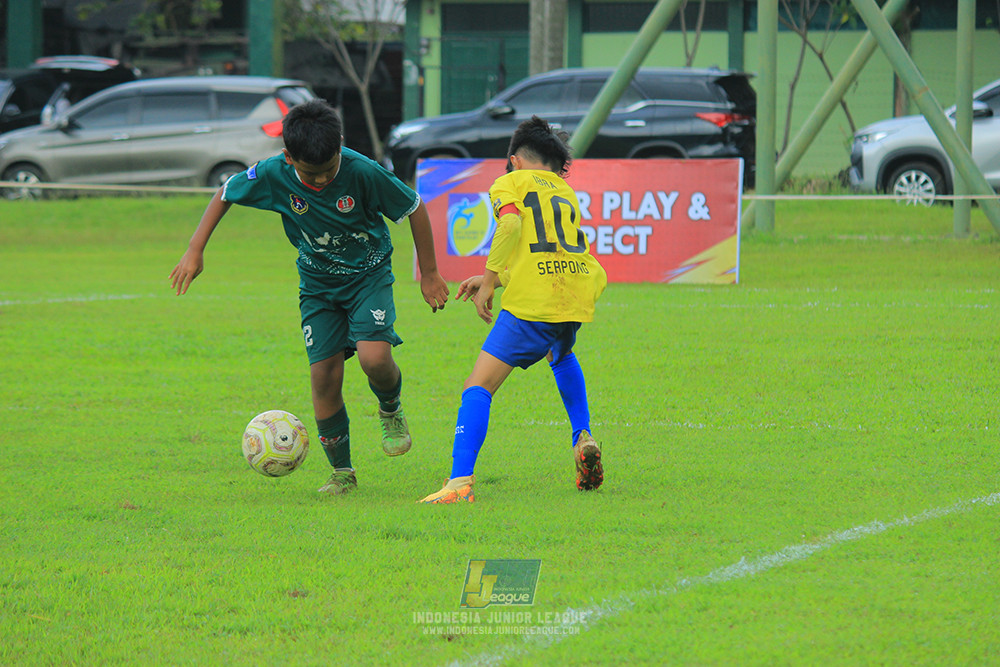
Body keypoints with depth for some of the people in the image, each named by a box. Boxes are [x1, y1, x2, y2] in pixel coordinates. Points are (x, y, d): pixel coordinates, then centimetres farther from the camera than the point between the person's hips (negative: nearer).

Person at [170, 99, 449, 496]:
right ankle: (342, 473, 9)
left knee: (374, 358, -25)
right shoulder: (274, 175, -20)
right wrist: (195, 251, -4)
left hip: (368, 275, -2)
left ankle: (391, 410, 10)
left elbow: (414, 208, -11)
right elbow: (225, 194, 0)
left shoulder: (362, 172, -27)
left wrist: (429, 274, -4)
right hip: (317, 284, 2)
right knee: (324, 377, -8)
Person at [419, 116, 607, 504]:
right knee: (561, 355, 40)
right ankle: (583, 439, 26)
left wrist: (489, 281, -9)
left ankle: (460, 482, -22)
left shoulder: (510, 183, 9)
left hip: (532, 304, -6)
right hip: (580, 293, 6)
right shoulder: (566, 193, 26)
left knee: (478, 387, -5)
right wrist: (496, 279, 32)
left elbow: (511, 224, -12)